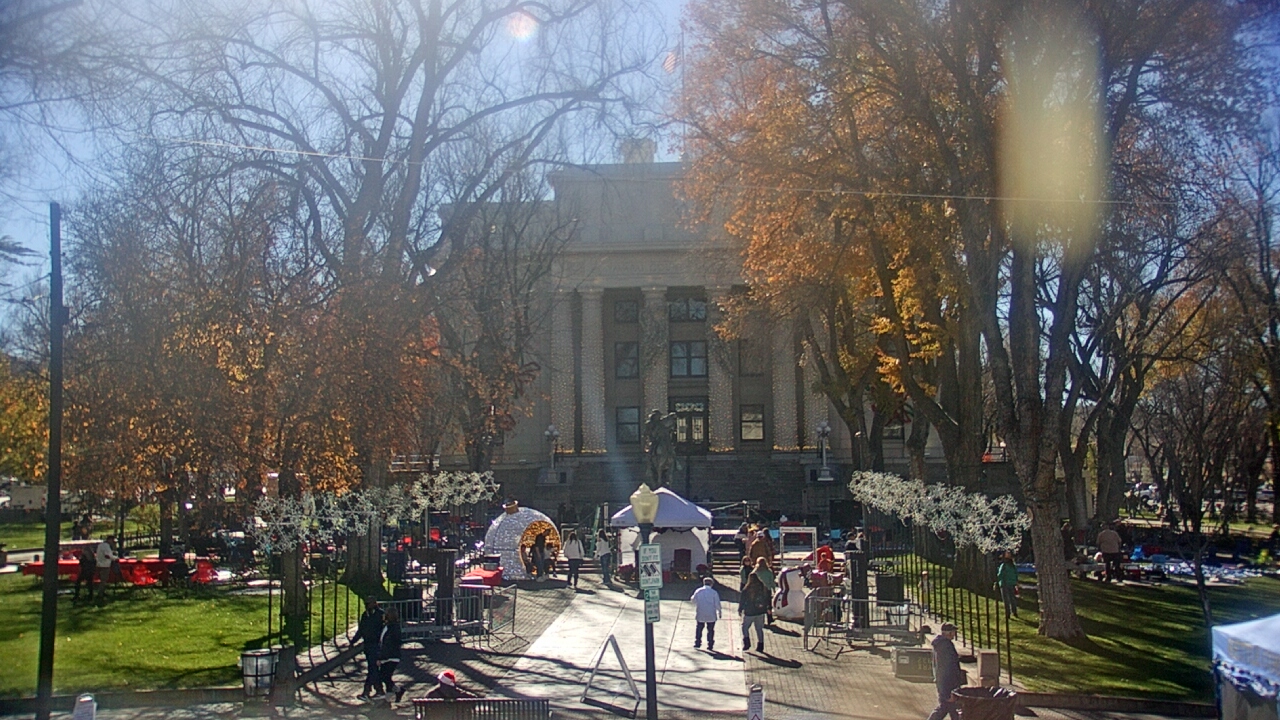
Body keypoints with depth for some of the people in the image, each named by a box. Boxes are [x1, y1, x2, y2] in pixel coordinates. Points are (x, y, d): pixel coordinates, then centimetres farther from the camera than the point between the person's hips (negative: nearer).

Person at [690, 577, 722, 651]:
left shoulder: (698, 591, -5)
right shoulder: (714, 592, -10)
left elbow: (693, 600, 8)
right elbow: (717, 604, -7)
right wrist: (719, 612, 7)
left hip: (700, 615, 1)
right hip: (711, 615, -1)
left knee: (699, 629, 17)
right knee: (710, 630, 9)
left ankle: (697, 644, 16)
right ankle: (710, 646, 9)